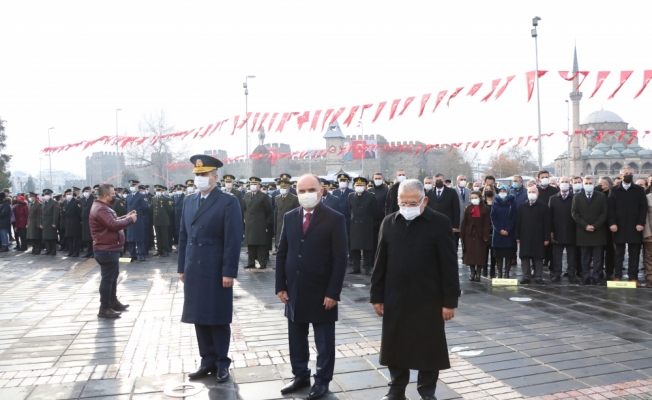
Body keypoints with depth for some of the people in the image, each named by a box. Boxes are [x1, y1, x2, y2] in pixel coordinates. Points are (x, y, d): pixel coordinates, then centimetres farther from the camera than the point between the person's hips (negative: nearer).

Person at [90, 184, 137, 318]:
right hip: (107, 249, -11)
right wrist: (130, 220, -20)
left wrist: (125, 217, 7)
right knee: (108, 278, -6)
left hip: (109, 248, 11)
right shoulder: (101, 209, -22)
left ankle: (113, 302, 32)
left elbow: (112, 221, 20)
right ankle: (104, 308, 0)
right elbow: (114, 225, -31)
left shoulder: (102, 207, 14)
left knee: (113, 276, 20)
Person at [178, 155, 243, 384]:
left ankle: (222, 363, 19)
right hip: (194, 271, 6)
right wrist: (182, 267, 11)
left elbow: (233, 240, -12)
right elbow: (183, 236, 14)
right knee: (199, 318, 10)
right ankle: (208, 361, 22)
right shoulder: (189, 201, 12)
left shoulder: (228, 202, -7)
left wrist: (229, 272, -16)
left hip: (216, 272, -5)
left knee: (219, 318, 5)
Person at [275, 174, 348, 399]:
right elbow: (282, 253, 8)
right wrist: (280, 286, 2)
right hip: (294, 291, 5)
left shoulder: (335, 219, -9)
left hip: (321, 293, -4)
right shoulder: (289, 217, 5)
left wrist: (333, 293, -15)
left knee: (324, 341, 10)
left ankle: (322, 380, 25)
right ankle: (301, 376, 32)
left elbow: (340, 259, -11)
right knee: (296, 339, 15)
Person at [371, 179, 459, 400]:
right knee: (395, 347, 12)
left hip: (428, 300, -3)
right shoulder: (389, 222, 4)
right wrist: (376, 296, 5)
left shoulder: (440, 223, -8)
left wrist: (450, 300, -9)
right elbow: (380, 263, 6)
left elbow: (449, 266, -7)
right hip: (394, 299, 3)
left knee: (429, 348, 10)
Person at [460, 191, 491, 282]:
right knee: (470, 253, 2)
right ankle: (472, 272, 12)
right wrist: (462, 235, 0)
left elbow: (487, 224, -4)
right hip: (469, 233, 2)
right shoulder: (468, 208, 7)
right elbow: (464, 222, 5)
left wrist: (486, 236, -11)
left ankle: (478, 273, 7)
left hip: (480, 234, -2)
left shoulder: (485, 209, 0)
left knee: (480, 254, -1)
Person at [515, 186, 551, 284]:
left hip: (538, 237, -2)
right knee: (525, 257, 3)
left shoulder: (543, 206, 1)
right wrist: (517, 236, 2)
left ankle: (538, 277, 10)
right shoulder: (522, 207, 10)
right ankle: (526, 277, 10)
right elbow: (518, 222, 8)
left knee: (538, 258, 2)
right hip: (525, 237, 3)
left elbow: (546, 223, -3)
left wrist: (546, 238, -7)